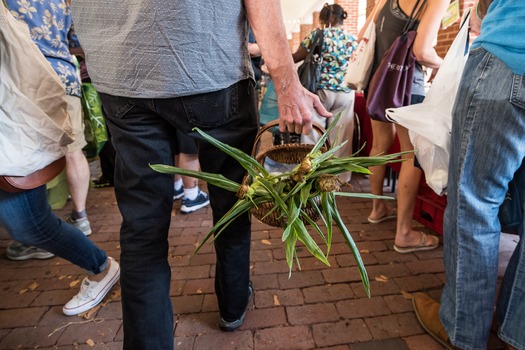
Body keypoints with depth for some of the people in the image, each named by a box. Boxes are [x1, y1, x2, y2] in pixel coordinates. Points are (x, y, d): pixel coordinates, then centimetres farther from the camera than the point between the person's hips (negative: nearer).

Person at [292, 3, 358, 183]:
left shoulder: (316, 35, -2)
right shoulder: (353, 39, 7)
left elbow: (295, 58, 7)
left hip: (320, 90, -2)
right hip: (345, 92, 3)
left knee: (313, 134, 6)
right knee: (341, 137, 8)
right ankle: (340, 177, 17)